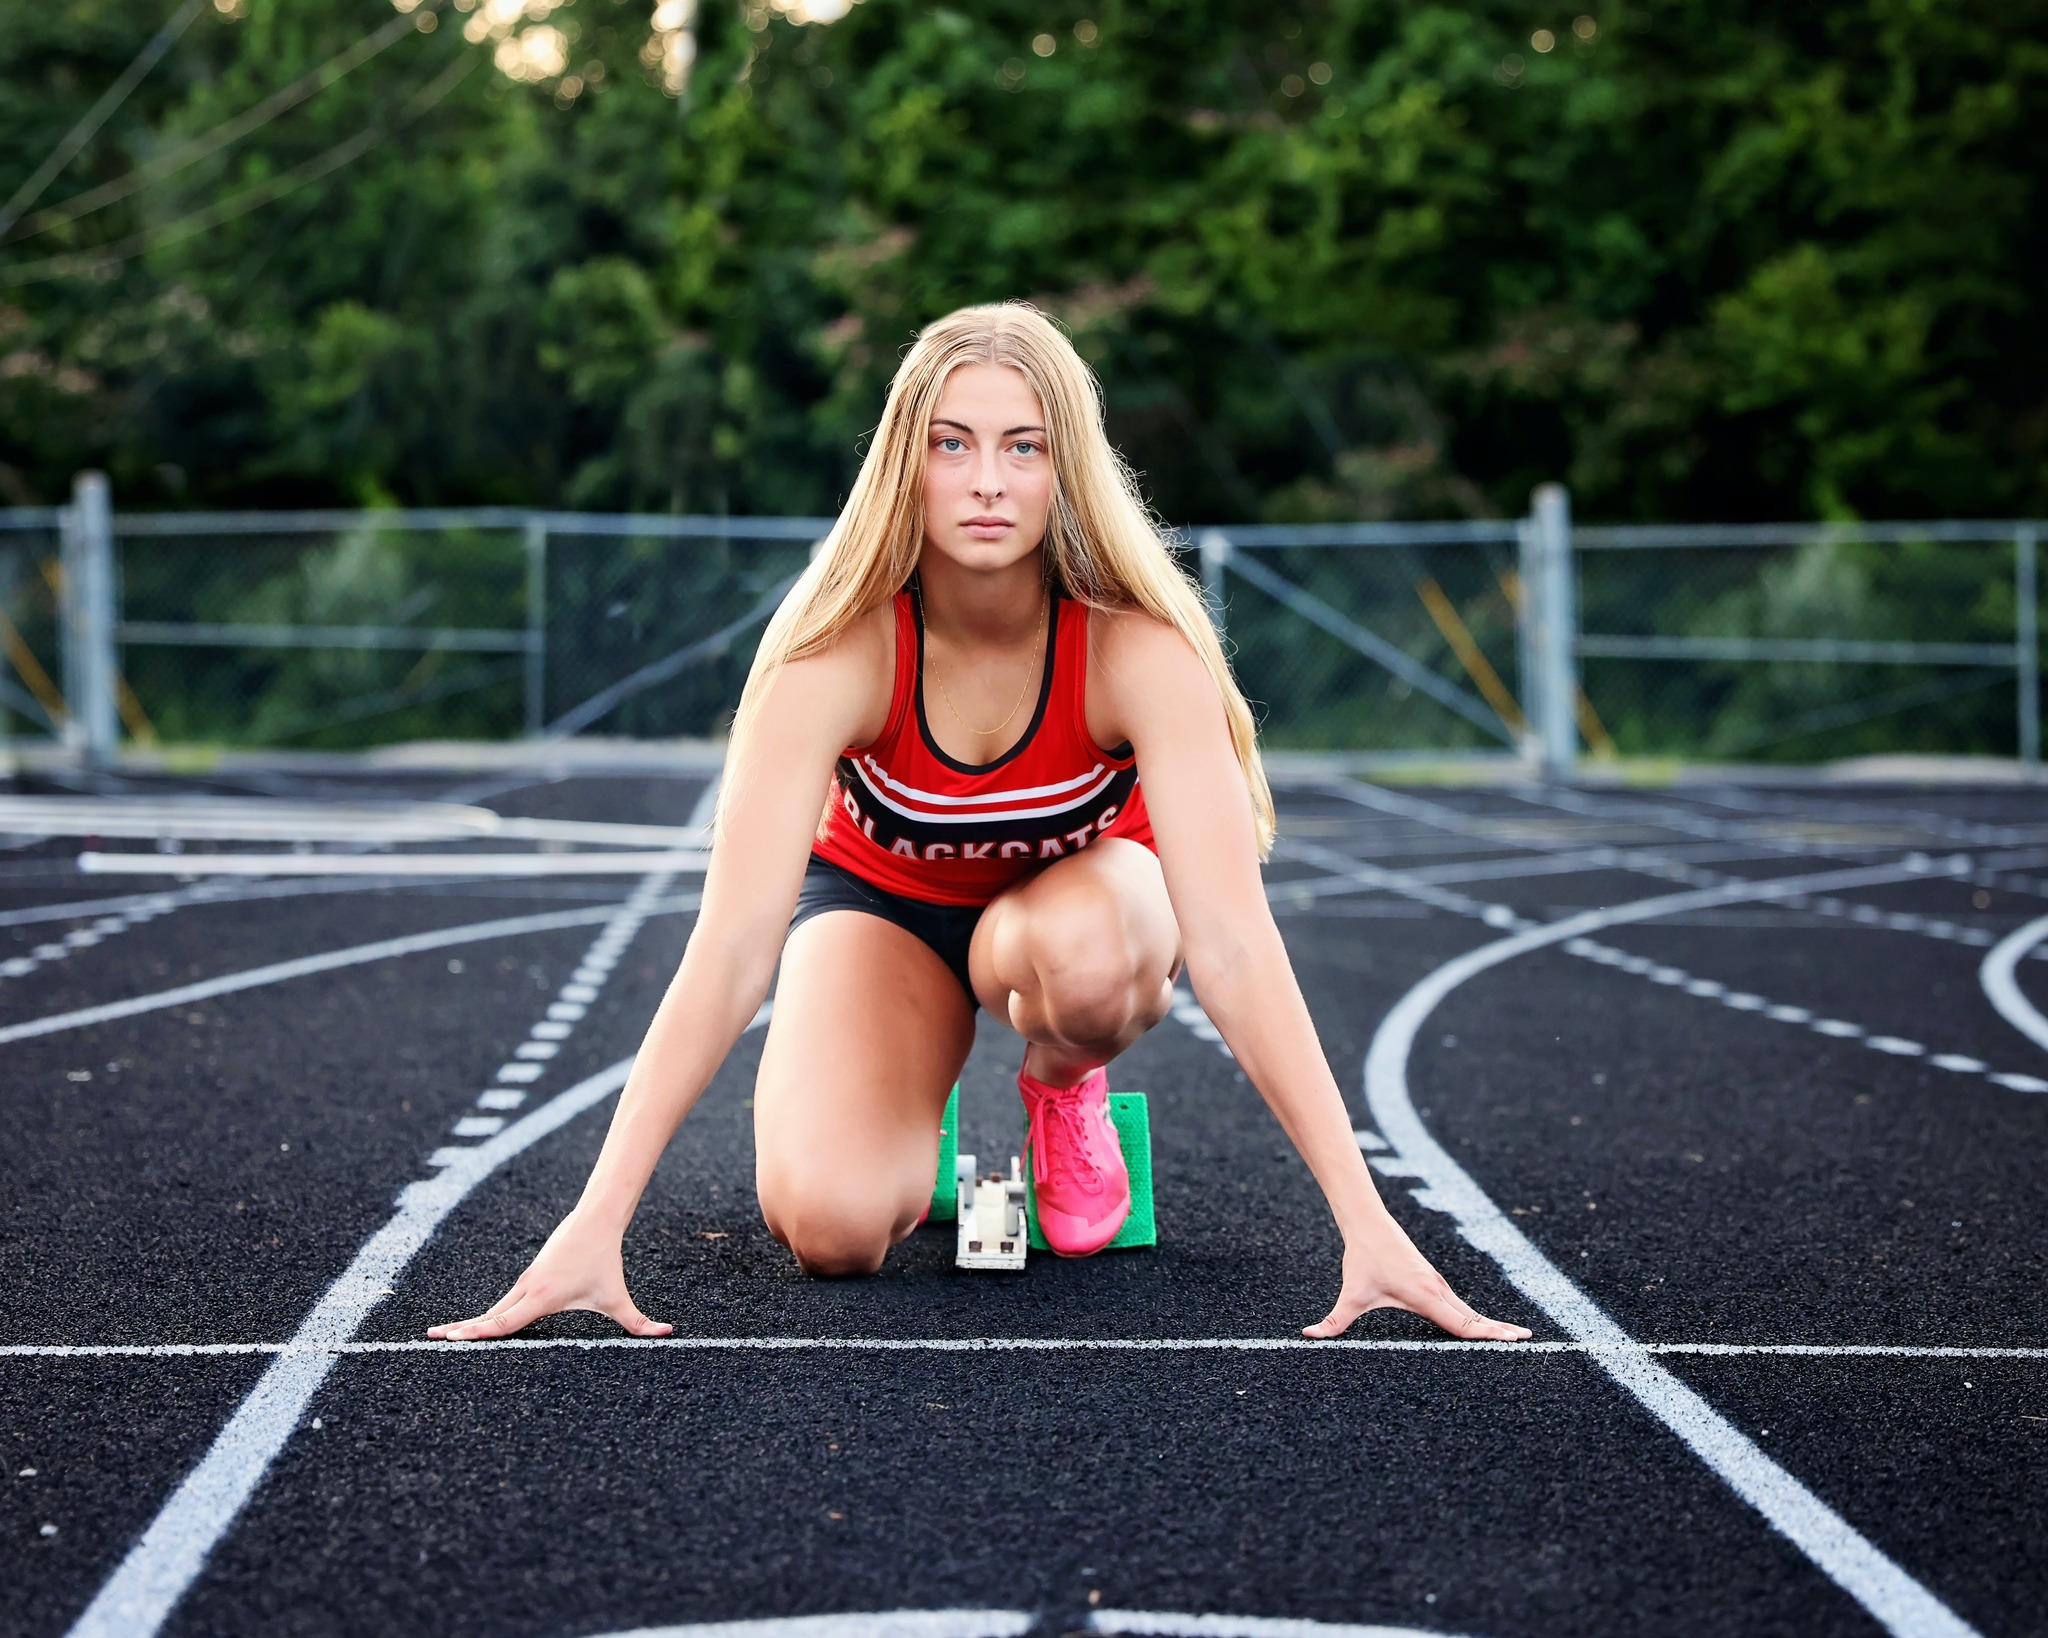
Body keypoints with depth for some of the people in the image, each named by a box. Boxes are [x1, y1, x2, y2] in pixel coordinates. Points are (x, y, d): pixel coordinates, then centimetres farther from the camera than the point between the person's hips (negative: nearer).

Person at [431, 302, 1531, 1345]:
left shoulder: (1140, 651, -32)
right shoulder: (834, 651, -31)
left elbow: (1233, 943, -36)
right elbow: (732, 943, -35)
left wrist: (1363, 1221, -43)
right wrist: (596, 1222, -41)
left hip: (1081, 885, 0)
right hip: (880, 898, 0)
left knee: (1079, 959, -38)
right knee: (830, 1225, -26)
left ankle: (1063, 1087, -1)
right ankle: (917, 1095, 11)